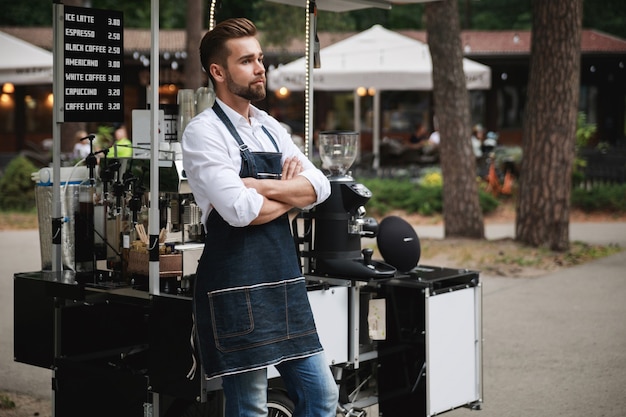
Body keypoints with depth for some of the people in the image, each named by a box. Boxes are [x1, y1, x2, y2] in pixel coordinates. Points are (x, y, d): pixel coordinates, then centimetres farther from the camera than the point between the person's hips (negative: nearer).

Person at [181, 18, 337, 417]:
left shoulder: (271, 128, 13)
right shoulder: (204, 132, -9)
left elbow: (319, 187, 2)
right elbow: (240, 210, -20)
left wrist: (262, 187, -13)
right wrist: (291, 194, -3)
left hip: (286, 281, 7)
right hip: (237, 289, -7)